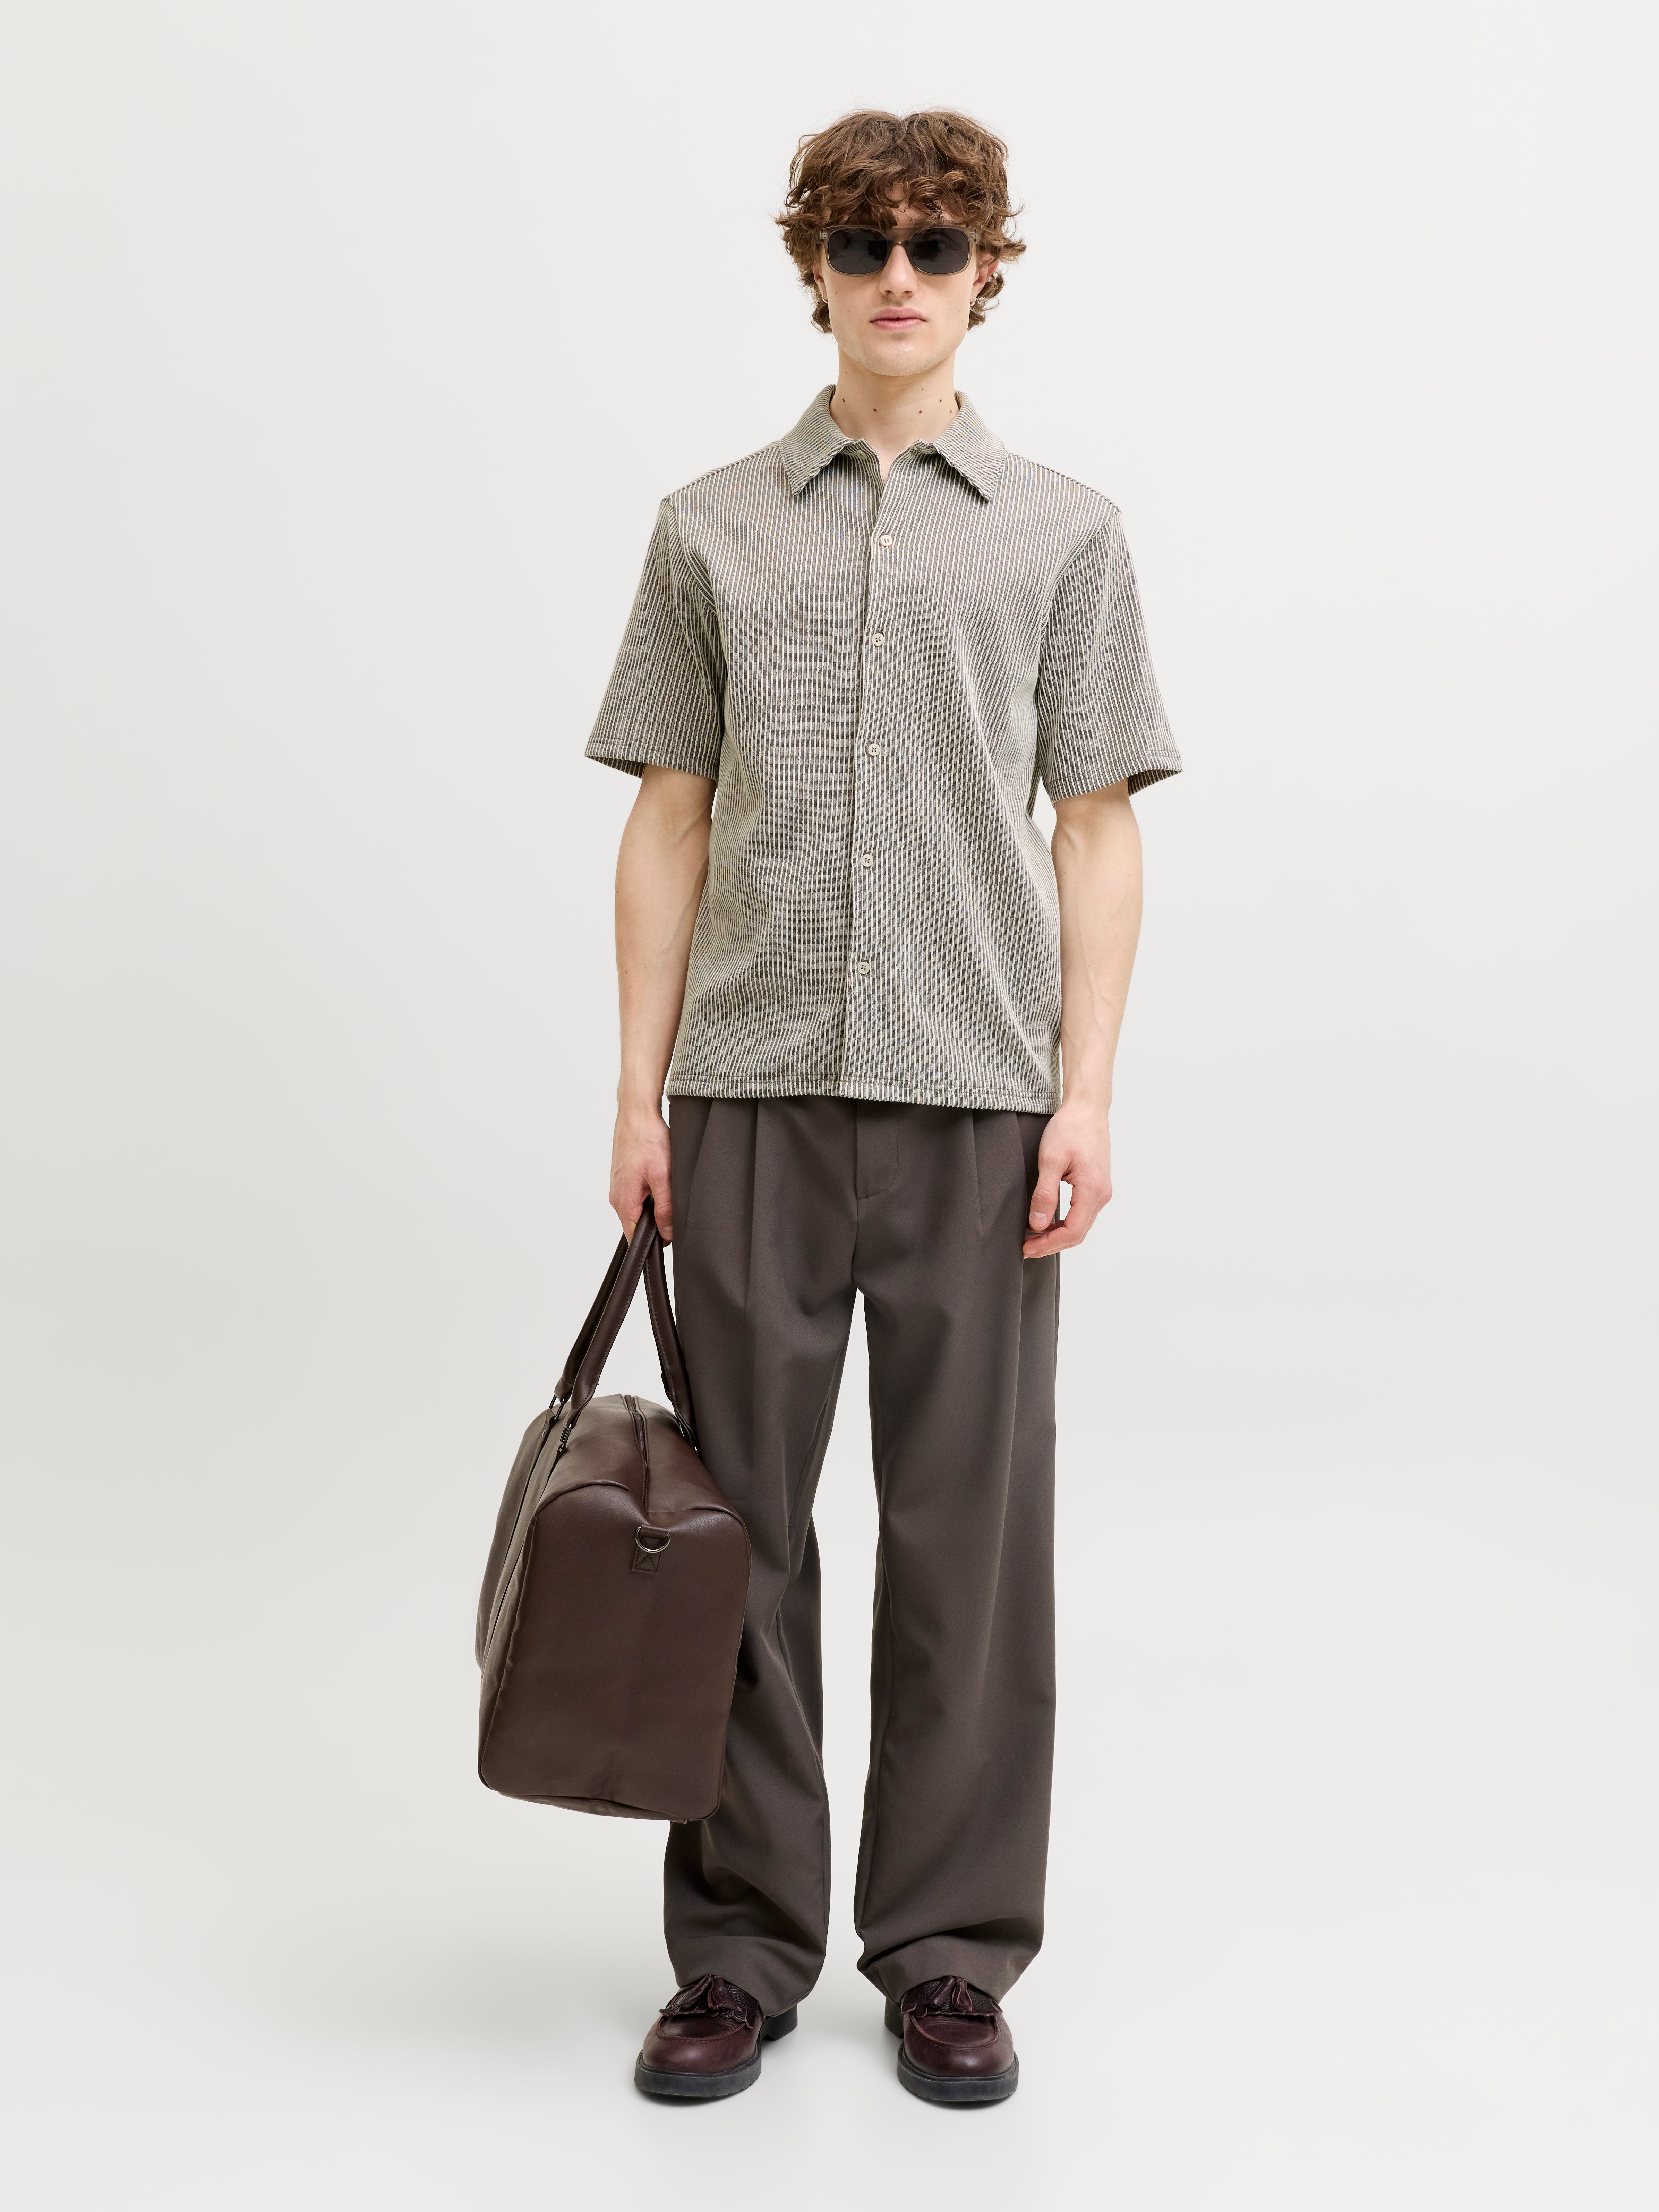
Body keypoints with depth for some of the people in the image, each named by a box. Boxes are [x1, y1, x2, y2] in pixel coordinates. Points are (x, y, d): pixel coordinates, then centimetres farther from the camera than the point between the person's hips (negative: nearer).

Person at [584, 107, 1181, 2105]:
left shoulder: (1063, 535, 8)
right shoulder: (714, 531, 10)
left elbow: (1097, 829, 4)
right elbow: (671, 822, 8)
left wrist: (1085, 1094, -5)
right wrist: (641, 1088, 2)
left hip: (975, 1095, -1)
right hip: (752, 1093, 1)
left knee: (970, 1534, 5)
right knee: (739, 1526, 6)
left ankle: (950, 1954, 19)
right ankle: (741, 1949, 20)